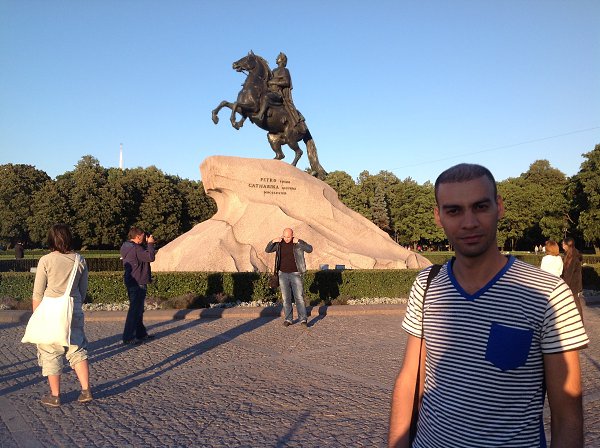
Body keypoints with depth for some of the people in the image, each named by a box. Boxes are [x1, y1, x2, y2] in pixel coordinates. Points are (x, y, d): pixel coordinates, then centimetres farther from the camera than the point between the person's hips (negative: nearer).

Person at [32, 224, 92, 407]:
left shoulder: (46, 260, -9)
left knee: (51, 354, 8)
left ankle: (54, 396, 16)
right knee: (77, 350, 14)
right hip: (74, 312, 4)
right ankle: (86, 390, 11)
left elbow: (38, 293, -5)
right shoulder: (80, 260, 1)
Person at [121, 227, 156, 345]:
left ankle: (141, 333, 28)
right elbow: (150, 257, -26)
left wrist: (147, 244, 8)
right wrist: (150, 243, -14)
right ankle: (128, 337, -2)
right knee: (135, 310, -5)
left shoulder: (126, 247, 12)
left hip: (131, 282, 11)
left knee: (138, 309, 18)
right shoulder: (136, 249, -20)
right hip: (137, 283, -11)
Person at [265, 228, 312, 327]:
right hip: (283, 274, 3)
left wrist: (298, 241, -25)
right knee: (286, 298, 4)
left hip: (296, 274, -2)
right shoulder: (279, 243, 3)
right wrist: (273, 241, -13)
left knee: (299, 297, -5)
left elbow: (309, 249, -19)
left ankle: (303, 319, -1)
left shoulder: (298, 243, -5)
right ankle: (288, 319, 12)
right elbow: (267, 250, 3)